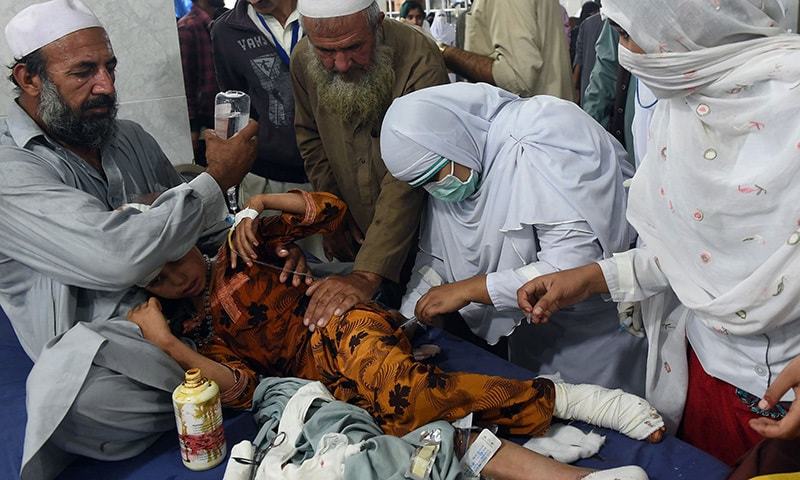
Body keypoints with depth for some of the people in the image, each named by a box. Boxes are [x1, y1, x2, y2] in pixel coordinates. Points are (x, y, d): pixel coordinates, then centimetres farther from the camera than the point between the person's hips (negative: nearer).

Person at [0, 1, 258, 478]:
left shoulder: (130, 137, 11)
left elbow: (191, 219, 18)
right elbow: (120, 257, -28)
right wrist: (217, 179, -15)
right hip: (107, 360, -6)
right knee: (71, 393, -38)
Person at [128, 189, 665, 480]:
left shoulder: (236, 251, 11)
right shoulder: (196, 330, 13)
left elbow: (329, 210, 8)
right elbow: (240, 387, -6)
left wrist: (261, 203, -6)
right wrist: (167, 343, -13)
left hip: (340, 324, -1)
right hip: (314, 377, 2)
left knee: (382, 374, -37)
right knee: (398, 412, -30)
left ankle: (563, 397, -30)